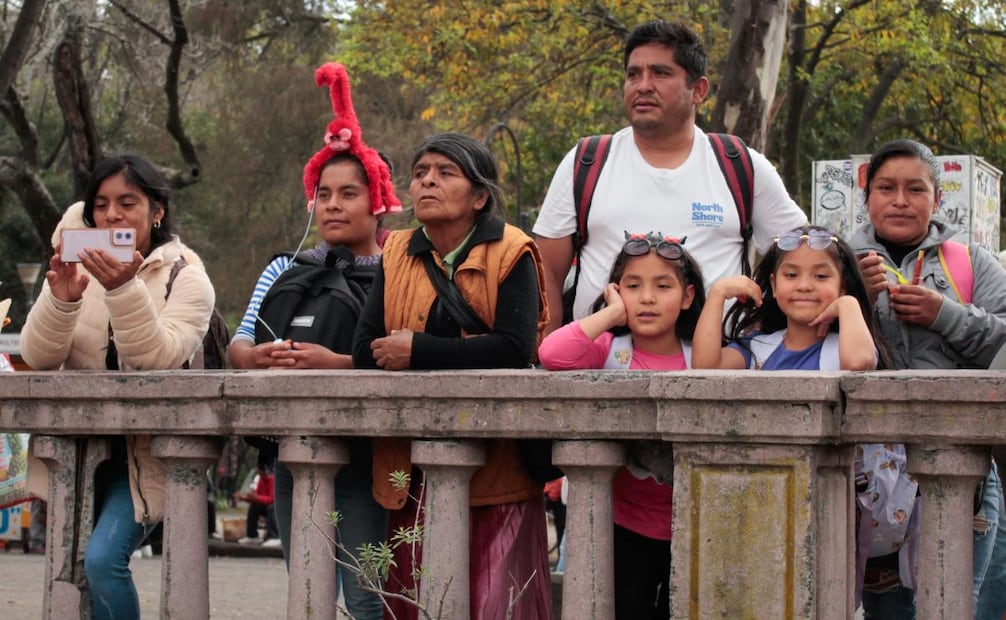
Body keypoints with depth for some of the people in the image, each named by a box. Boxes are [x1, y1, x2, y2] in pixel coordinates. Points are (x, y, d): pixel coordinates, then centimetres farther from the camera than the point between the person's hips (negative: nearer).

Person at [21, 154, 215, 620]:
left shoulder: (185, 278, -6)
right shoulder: (74, 269, 3)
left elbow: (158, 359, -21)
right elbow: (38, 358, -7)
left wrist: (124, 290, -34)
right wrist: (61, 300, -25)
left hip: (141, 454, -4)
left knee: (103, 559, -23)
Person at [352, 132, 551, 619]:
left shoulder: (511, 253, -2)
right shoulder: (397, 255, 11)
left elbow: (516, 349, -16)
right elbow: (365, 352, -1)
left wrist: (417, 351, -12)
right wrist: (466, 354, -12)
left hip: (495, 465, -4)